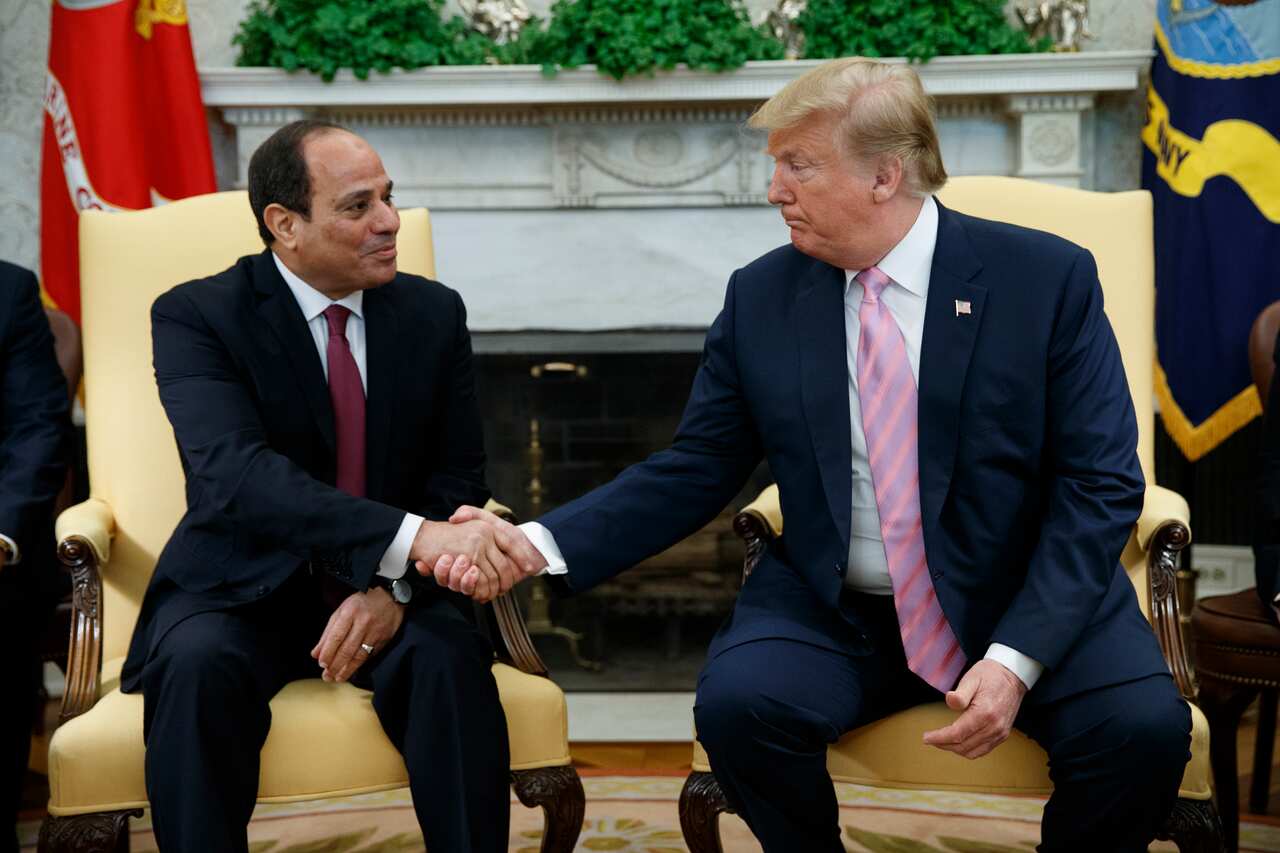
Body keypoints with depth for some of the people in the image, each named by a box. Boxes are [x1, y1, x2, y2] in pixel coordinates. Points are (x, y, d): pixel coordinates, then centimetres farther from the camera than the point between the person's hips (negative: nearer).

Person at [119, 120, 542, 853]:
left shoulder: (433, 312, 2)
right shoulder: (196, 317, -11)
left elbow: (458, 476, 3)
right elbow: (236, 473, -28)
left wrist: (395, 587, -19)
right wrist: (413, 537, -42)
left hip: (388, 587, 2)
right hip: (245, 586, -2)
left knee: (451, 656, -29)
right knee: (199, 664, -34)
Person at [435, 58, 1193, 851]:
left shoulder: (1047, 278, -7)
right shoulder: (760, 297, 1)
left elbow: (1101, 484, -9)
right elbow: (691, 474, 4)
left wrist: (1017, 659, -21)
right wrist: (539, 545, -11)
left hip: (1030, 605, -1)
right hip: (834, 613, 1)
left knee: (1143, 725, -27)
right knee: (737, 703, -28)